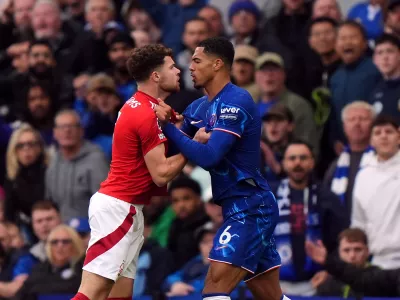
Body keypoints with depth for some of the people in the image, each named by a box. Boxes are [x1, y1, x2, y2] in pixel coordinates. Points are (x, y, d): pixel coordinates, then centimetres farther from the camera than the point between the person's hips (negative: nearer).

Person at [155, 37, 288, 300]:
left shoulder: (236, 101, -16)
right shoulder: (199, 107, 12)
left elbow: (208, 156, -24)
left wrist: (167, 127, -16)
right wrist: (166, 120, -6)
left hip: (250, 207, -10)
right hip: (242, 208, 10)